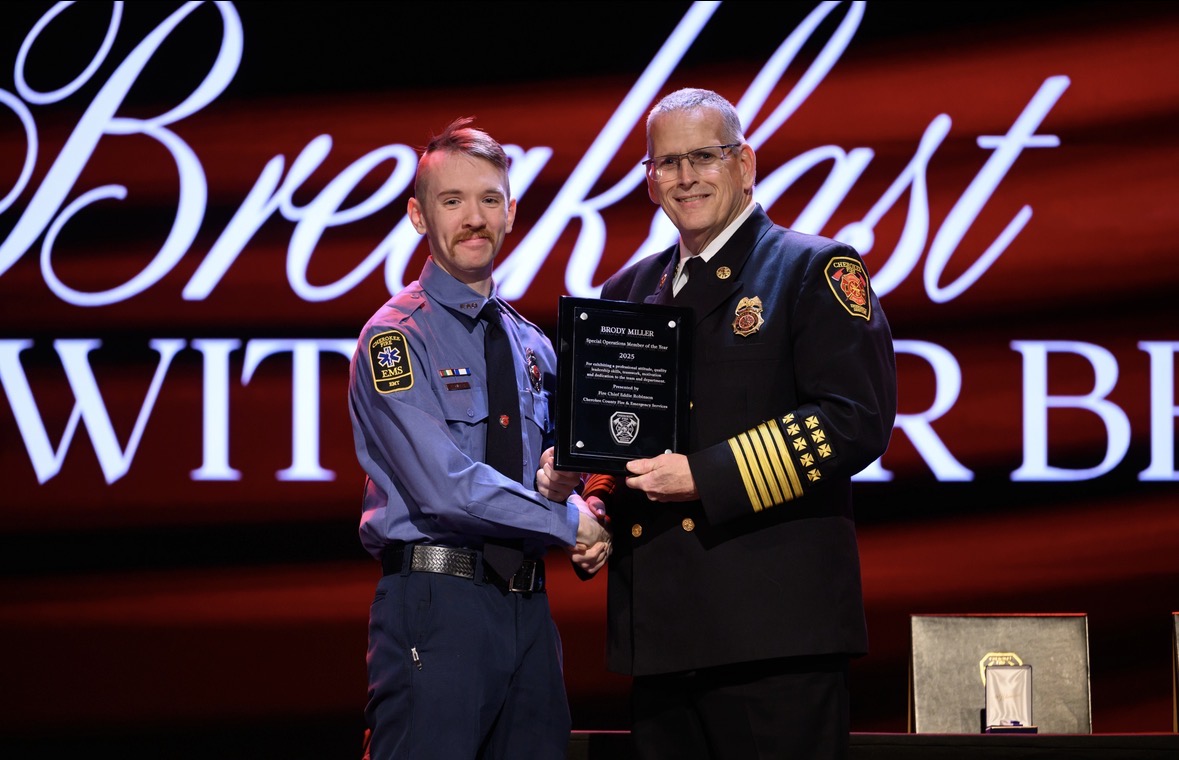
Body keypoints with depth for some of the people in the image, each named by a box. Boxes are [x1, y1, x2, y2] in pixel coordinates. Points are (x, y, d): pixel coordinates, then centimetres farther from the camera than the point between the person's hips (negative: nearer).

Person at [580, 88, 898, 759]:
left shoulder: (816, 270, 1)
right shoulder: (630, 291, 20)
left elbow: (856, 419, -11)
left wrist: (704, 477, -16)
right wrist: (595, 507, 4)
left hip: (774, 624, -6)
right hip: (659, 629, 6)